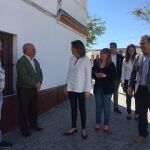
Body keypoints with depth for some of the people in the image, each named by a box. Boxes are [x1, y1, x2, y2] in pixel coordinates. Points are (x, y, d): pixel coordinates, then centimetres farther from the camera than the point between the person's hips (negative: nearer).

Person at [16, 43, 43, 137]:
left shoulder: (35, 61, 10)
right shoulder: (21, 61, -14)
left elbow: (40, 73, 8)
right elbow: (24, 77, -22)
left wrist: (39, 82, -11)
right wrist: (35, 84, -18)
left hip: (34, 89, 7)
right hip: (24, 90, -7)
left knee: (34, 108, 14)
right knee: (24, 110, 5)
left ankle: (33, 125, 31)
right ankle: (24, 129, 19)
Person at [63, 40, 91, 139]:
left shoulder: (86, 60, -8)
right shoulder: (72, 59, 5)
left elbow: (88, 75, -9)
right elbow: (69, 73, 9)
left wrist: (88, 90, -13)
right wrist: (67, 86, 9)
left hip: (81, 89, -4)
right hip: (72, 88, 4)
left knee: (82, 108, 7)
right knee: (73, 108, 11)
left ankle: (84, 129, 21)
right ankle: (74, 128, 24)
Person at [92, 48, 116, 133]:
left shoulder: (111, 65, -5)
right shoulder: (97, 64, 7)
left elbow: (114, 77, -8)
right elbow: (93, 75, 11)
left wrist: (105, 75, -22)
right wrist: (96, 75, -11)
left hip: (107, 88, -3)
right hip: (98, 87, 3)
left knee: (106, 106, 5)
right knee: (98, 105, 10)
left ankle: (106, 124, 17)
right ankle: (98, 123, 23)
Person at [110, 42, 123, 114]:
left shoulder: (120, 57, 0)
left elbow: (122, 67, 0)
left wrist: (121, 77, -5)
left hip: (117, 77, 1)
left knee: (116, 92, 12)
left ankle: (116, 107, 20)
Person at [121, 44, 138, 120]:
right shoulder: (125, 60, 3)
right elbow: (123, 71, 5)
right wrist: (122, 82, 3)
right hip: (127, 81, 2)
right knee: (128, 97, 11)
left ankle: (137, 113, 19)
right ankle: (129, 113, 25)